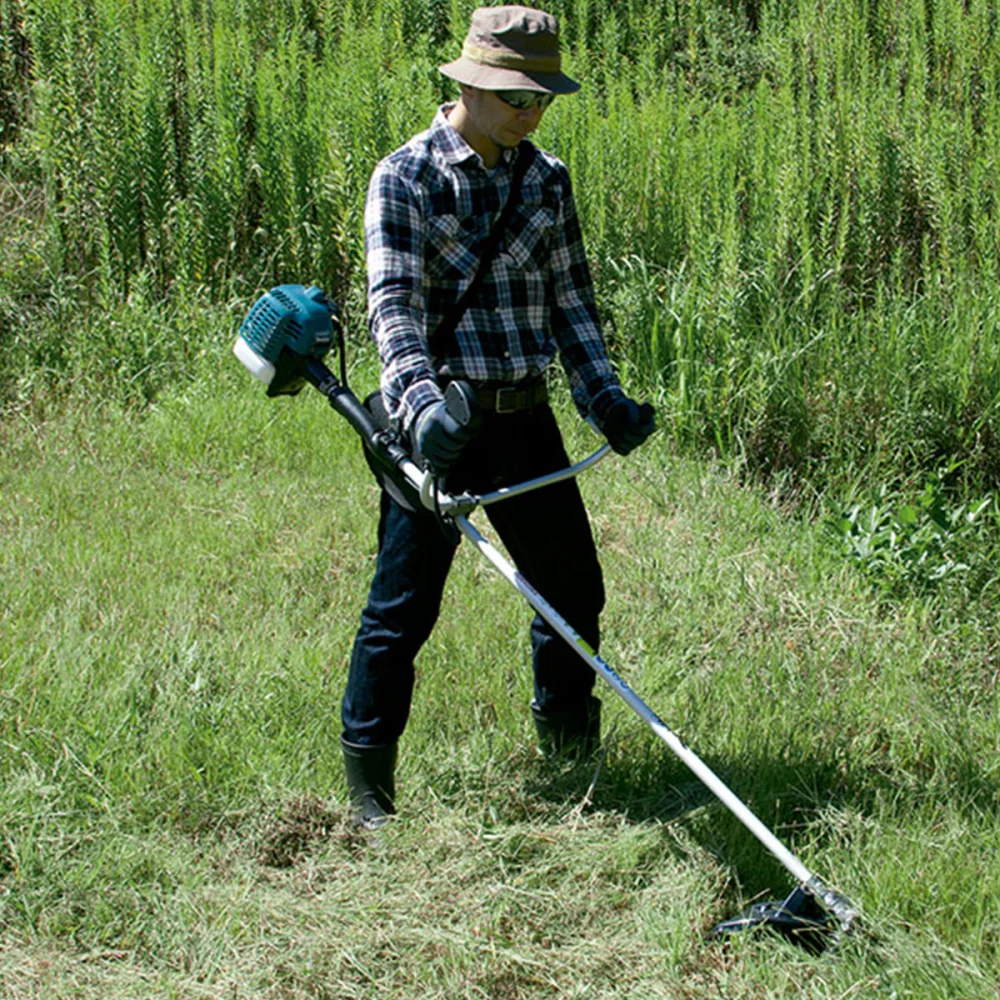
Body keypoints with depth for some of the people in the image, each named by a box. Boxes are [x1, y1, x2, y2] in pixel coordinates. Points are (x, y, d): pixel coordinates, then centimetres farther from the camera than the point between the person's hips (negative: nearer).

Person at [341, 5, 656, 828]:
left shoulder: (546, 179, 9)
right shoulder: (405, 178, -7)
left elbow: (571, 300, 14)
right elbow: (395, 304, -17)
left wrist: (605, 397, 2)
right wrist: (420, 401, -33)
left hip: (525, 419, 5)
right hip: (440, 424, -5)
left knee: (573, 588, 12)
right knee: (404, 604, -3)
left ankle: (572, 756, 31)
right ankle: (368, 779, 9)